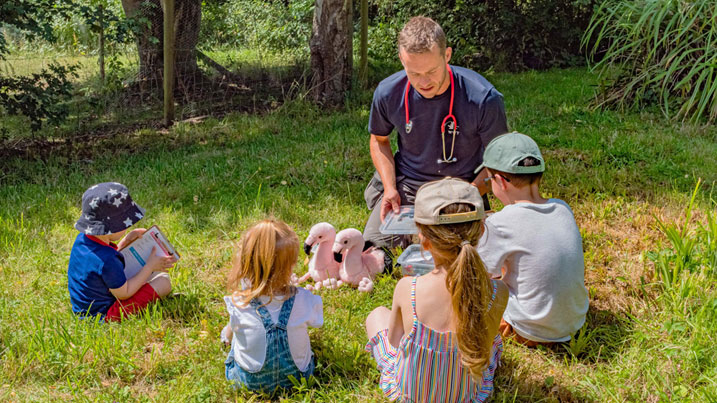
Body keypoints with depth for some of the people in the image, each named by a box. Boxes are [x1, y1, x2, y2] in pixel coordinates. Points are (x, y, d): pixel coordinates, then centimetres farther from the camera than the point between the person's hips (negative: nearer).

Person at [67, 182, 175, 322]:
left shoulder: (82, 238, -7)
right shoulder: (106, 260, -34)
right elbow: (124, 293, -21)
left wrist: (127, 240, 5)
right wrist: (150, 266, -17)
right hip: (103, 315, -9)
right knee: (163, 281, -9)